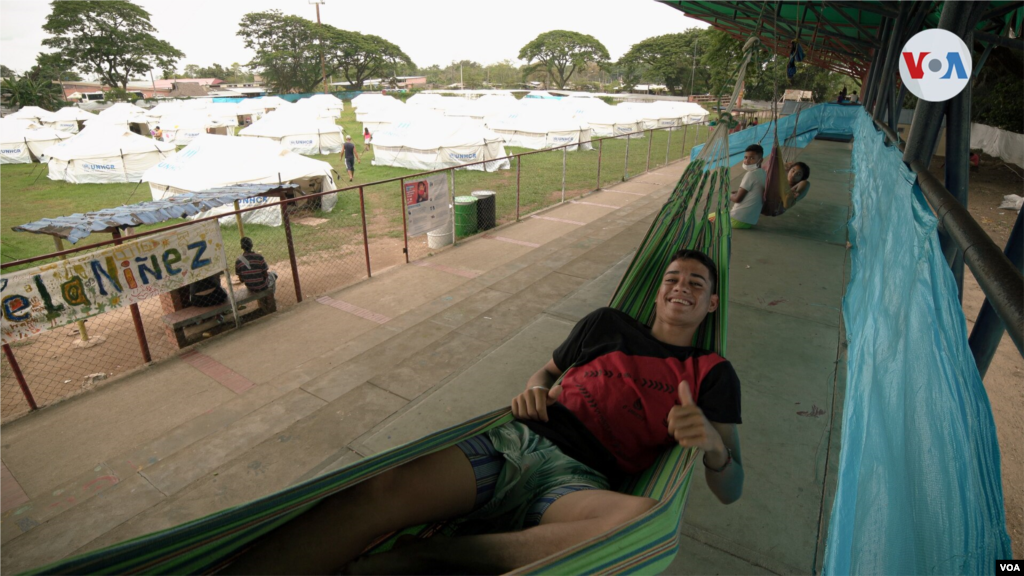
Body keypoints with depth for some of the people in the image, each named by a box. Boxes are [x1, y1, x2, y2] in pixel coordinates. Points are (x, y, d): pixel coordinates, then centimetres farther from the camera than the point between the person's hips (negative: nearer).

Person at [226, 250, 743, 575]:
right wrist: (534, 388, 5)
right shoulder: (607, 324, 20)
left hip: (576, 480, -2)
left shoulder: (712, 375, 15)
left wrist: (711, 443, -14)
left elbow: (730, 491, 11)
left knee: (650, 519, -39)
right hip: (513, 440, 3)